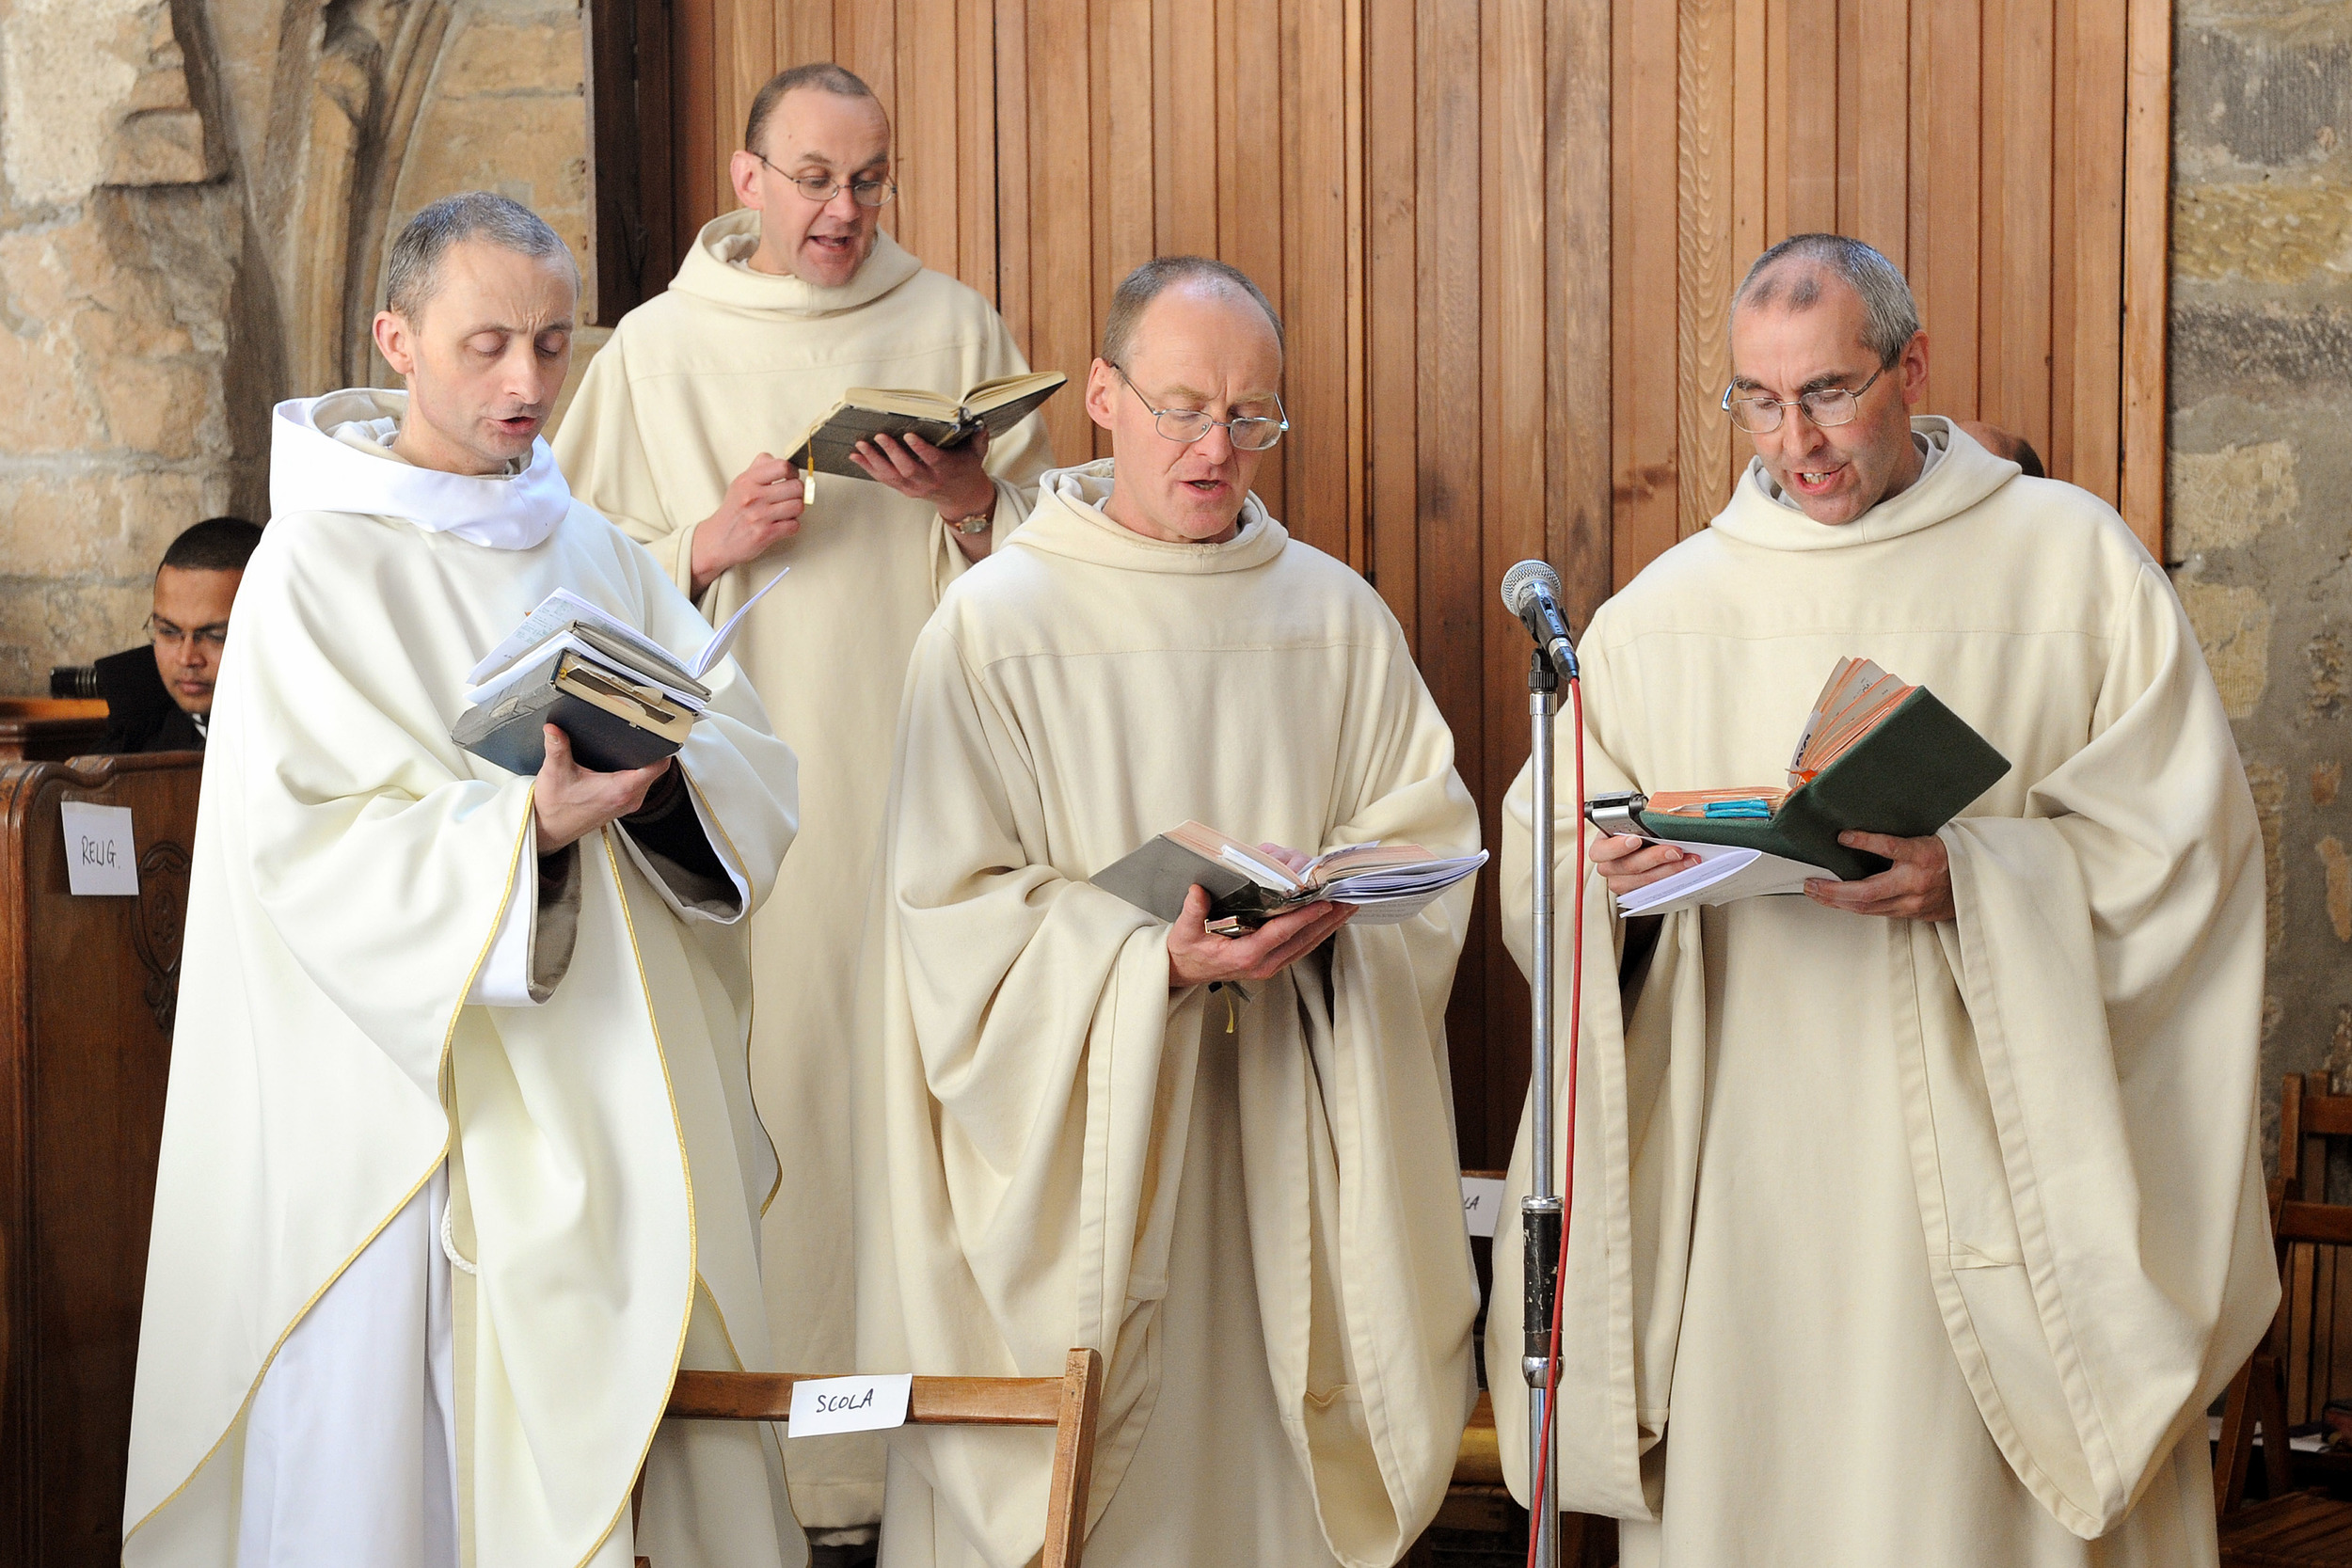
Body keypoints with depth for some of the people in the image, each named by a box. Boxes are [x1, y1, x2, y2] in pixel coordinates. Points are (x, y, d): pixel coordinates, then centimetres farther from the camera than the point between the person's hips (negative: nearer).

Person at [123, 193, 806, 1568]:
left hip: (612, 1106, 5)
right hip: (418, 1107, -5)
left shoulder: (599, 555, 12)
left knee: (620, 1441, 6)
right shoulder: (318, 565, -5)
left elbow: (758, 775, 4)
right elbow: (307, 848, -15)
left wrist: (664, 780, -17)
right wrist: (526, 824, -27)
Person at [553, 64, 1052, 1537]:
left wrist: (968, 500, -9)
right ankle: (776, 1451, 2)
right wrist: (710, 545, -10)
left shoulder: (955, 326, 10)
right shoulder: (660, 347, 9)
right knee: (765, 1095, -6)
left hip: (924, 789, 1)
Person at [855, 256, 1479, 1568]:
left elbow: (1433, 833, 6)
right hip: (1075, 1133, -3)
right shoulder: (997, 623, -4)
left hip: (1285, 1135, 3)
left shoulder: (1336, 615, 8)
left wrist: (1336, 902, -15)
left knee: (1266, 1452, 5)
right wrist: (1161, 961, -21)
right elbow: (958, 912, -9)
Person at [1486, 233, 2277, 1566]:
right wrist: (1614, 875, -12)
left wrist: (1974, 877, -19)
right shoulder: (1666, 610, 11)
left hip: (1978, 1160, -2)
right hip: (1741, 1184, 3)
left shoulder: (2072, 559, 3)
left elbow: (2178, 836, -4)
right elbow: (1543, 855, 11)